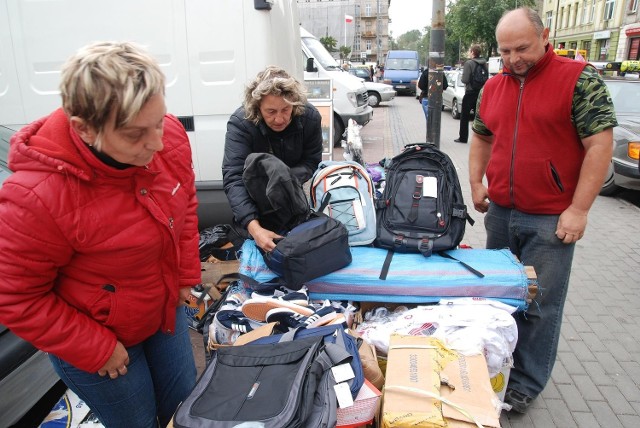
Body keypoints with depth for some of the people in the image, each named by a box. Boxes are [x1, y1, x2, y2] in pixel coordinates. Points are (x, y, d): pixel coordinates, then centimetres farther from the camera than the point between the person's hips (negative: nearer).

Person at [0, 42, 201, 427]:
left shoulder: (170, 137, -20)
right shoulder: (36, 197, -35)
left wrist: (187, 276, 3)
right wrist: (96, 350, -15)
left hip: (167, 309, 5)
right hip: (90, 337, -4)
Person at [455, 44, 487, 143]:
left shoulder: (469, 63, -14)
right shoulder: (484, 63, 4)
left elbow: (465, 79, -18)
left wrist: (461, 78, 2)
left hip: (470, 93, -6)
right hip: (481, 92, 6)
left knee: (464, 116, 4)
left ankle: (463, 137, 7)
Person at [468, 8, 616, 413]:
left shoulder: (580, 79, -8)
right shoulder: (493, 86, 8)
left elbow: (600, 144, -12)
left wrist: (579, 209, -15)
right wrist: (476, 183, 9)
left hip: (551, 220, -5)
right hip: (500, 212, 6)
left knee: (541, 305, 4)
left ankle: (526, 383, 21)